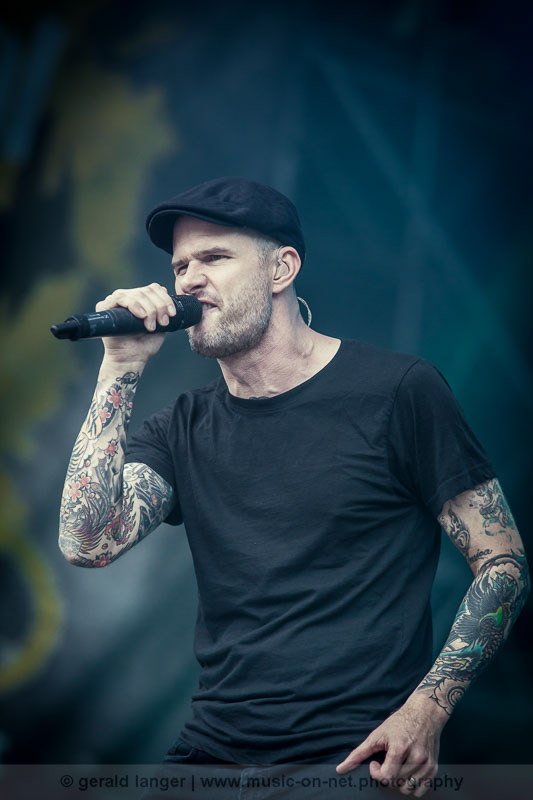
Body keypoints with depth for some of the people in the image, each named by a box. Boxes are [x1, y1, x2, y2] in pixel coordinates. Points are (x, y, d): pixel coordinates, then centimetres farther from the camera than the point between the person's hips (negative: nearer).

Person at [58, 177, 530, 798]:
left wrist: (426, 710, -12)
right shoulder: (182, 428, 13)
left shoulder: (399, 391, 0)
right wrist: (121, 368, -2)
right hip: (210, 748, 5)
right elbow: (87, 544, -3)